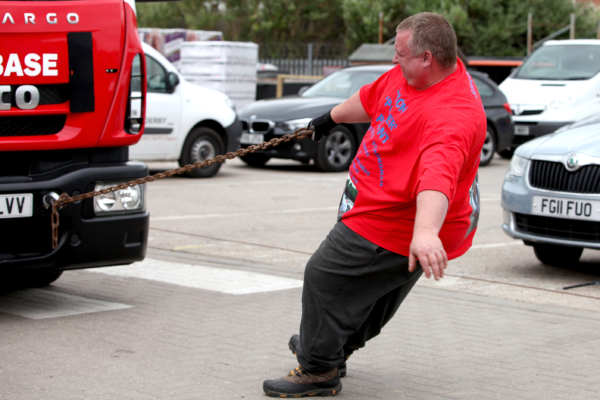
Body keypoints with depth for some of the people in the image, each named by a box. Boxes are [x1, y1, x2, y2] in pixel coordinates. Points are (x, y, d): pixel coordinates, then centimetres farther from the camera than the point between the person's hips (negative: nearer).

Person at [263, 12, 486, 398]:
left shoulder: (454, 115, -33)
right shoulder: (408, 74, -2)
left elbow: (437, 177, -51)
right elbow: (372, 98, 19)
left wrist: (426, 232, -65)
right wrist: (331, 118, 35)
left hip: (394, 229, -9)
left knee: (325, 278, 0)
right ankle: (335, 348, 48)